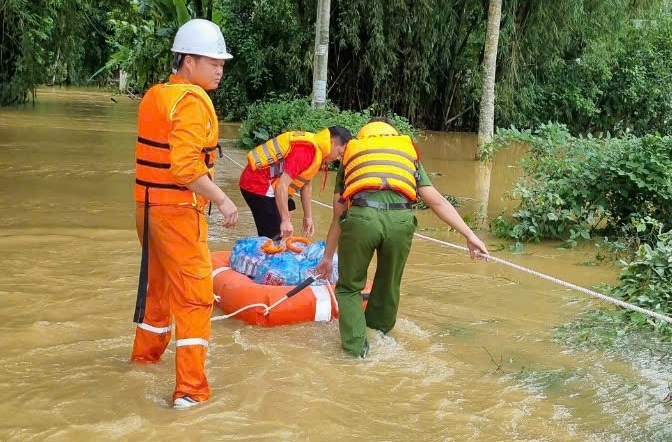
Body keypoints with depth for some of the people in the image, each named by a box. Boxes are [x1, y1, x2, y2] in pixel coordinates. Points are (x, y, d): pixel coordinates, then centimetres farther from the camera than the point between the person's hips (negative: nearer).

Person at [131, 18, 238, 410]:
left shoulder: (154, 95, 10)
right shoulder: (192, 101, -17)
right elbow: (186, 167, -26)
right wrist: (222, 200, -21)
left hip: (148, 204, 9)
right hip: (178, 209, -9)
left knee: (158, 282, 25)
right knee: (195, 294, -5)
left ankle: (147, 351, 43)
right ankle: (190, 389, -5)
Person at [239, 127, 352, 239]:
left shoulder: (316, 146, 6)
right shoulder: (306, 150, -25)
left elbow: (306, 184, 16)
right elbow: (281, 186, -29)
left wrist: (308, 217, 18)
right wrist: (286, 221, -27)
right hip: (258, 186, -10)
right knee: (274, 236, -12)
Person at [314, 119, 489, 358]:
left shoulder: (351, 154, 31)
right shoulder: (408, 153, 32)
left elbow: (338, 216, 33)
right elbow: (437, 201, 22)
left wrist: (328, 257, 41)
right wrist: (470, 235, 23)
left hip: (360, 217, -1)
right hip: (400, 221, 1)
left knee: (349, 287, 20)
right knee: (388, 286, 24)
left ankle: (356, 346, 9)